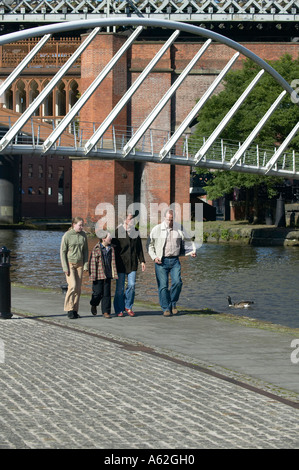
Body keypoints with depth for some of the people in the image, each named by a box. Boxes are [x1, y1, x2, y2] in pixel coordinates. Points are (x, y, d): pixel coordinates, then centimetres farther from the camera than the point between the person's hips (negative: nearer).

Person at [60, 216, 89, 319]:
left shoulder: (83, 235, 4)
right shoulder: (67, 236, -10)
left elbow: (85, 250, 11)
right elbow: (63, 252, -7)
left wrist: (86, 265, 4)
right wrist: (65, 267, -11)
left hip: (79, 264, 4)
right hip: (69, 263, -4)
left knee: (78, 288, 2)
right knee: (72, 286, -15)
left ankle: (75, 310, 9)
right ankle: (69, 310, -5)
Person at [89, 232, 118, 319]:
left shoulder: (111, 248, 6)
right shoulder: (96, 249, -8)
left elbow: (113, 262, 13)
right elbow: (92, 262, -8)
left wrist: (114, 274, 9)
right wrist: (93, 276, -10)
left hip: (107, 275, 4)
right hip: (99, 275, -4)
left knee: (107, 293, 3)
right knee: (98, 292, 1)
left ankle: (106, 311, 8)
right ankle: (94, 304, 31)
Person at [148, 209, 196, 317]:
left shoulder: (179, 229, 9)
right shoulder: (156, 229, 4)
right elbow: (150, 245, 10)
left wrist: (191, 251, 0)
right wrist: (154, 257, -3)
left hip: (174, 260, 1)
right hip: (161, 261, -1)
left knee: (177, 282, -14)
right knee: (163, 286, -4)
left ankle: (173, 304, 7)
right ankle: (166, 309, 5)